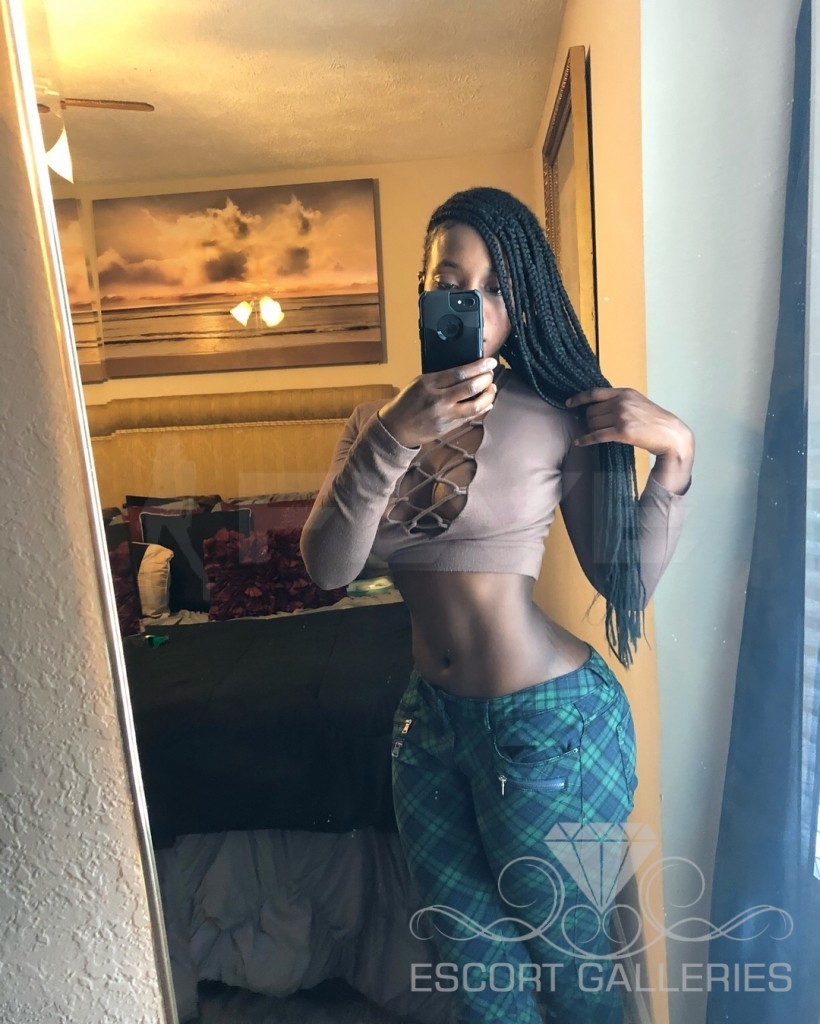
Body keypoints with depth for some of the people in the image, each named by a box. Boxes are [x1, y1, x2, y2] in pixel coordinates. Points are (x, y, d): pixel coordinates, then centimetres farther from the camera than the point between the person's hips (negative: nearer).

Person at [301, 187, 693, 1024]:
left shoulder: (557, 418, -12)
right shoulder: (378, 419, 0)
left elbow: (626, 581, -10)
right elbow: (327, 567, -13)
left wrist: (675, 453, -20)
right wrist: (395, 439, -25)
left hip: (547, 718, -4)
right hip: (433, 717, 5)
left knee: (563, 953, 20)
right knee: (471, 954, 25)